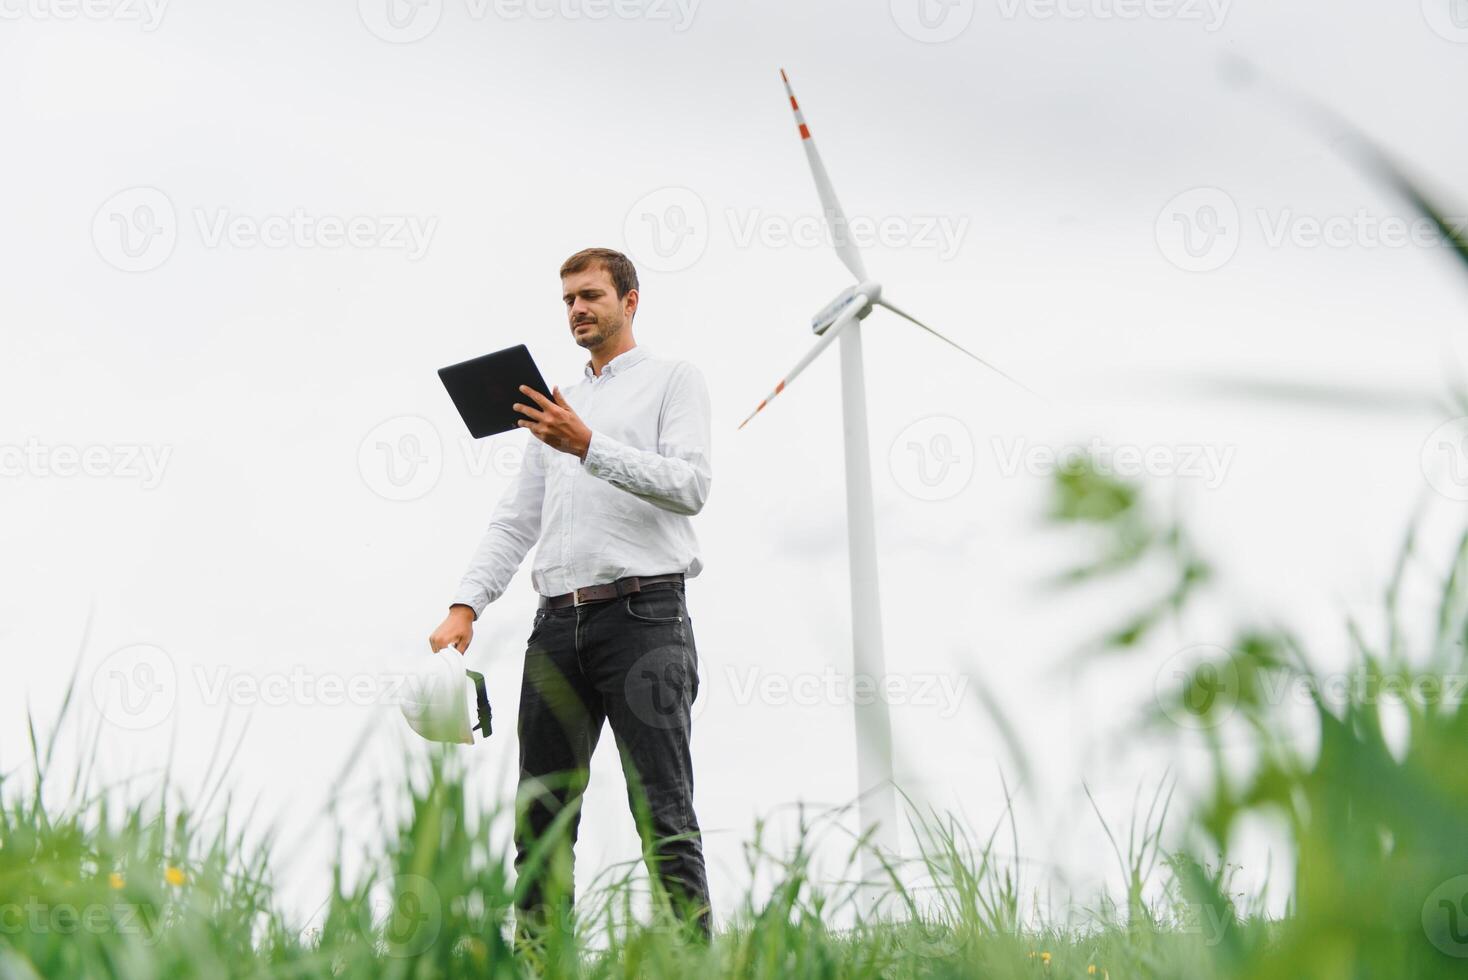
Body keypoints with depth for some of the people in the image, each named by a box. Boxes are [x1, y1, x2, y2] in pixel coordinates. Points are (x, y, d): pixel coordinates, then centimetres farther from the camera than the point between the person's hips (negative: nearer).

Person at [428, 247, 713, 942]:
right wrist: (466, 606, 6)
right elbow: (516, 519, 20)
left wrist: (589, 446, -18)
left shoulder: (673, 379, 9)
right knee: (542, 814, 3)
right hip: (559, 623, 6)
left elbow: (691, 485, -8)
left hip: (643, 613, -6)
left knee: (663, 813, -10)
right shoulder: (555, 407, 26)